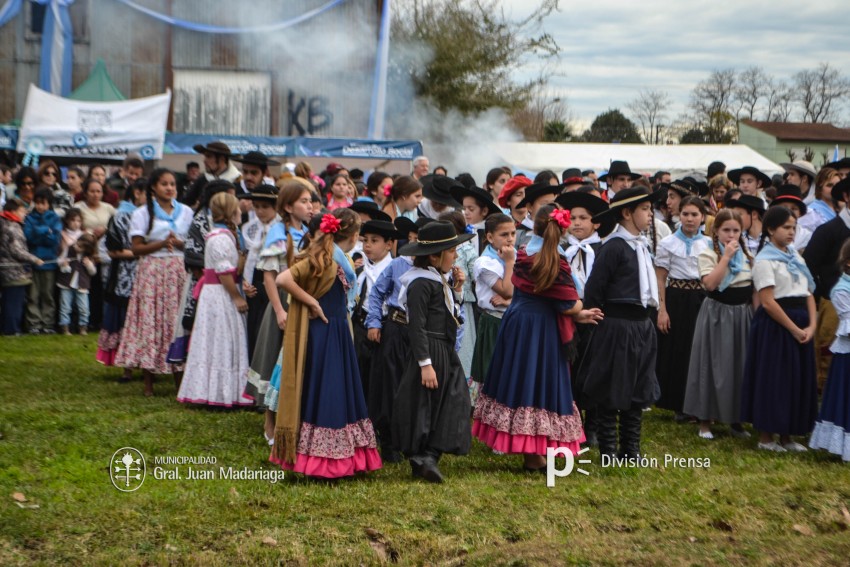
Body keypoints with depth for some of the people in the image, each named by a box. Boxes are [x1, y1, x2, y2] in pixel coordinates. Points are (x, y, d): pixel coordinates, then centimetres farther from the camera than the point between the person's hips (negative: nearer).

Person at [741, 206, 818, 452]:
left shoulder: (795, 256, 14)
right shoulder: (765, 260, -9)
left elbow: (808, 293, 12)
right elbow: (768, 302, -16)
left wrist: (811, 325, -3)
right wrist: (794, 329, -15)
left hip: (800, 325, 8)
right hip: (775, 326, -7)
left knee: (798, 378, 9)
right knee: (773, 379, -2)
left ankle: (786, 436, 20)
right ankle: (765, 437, 9)